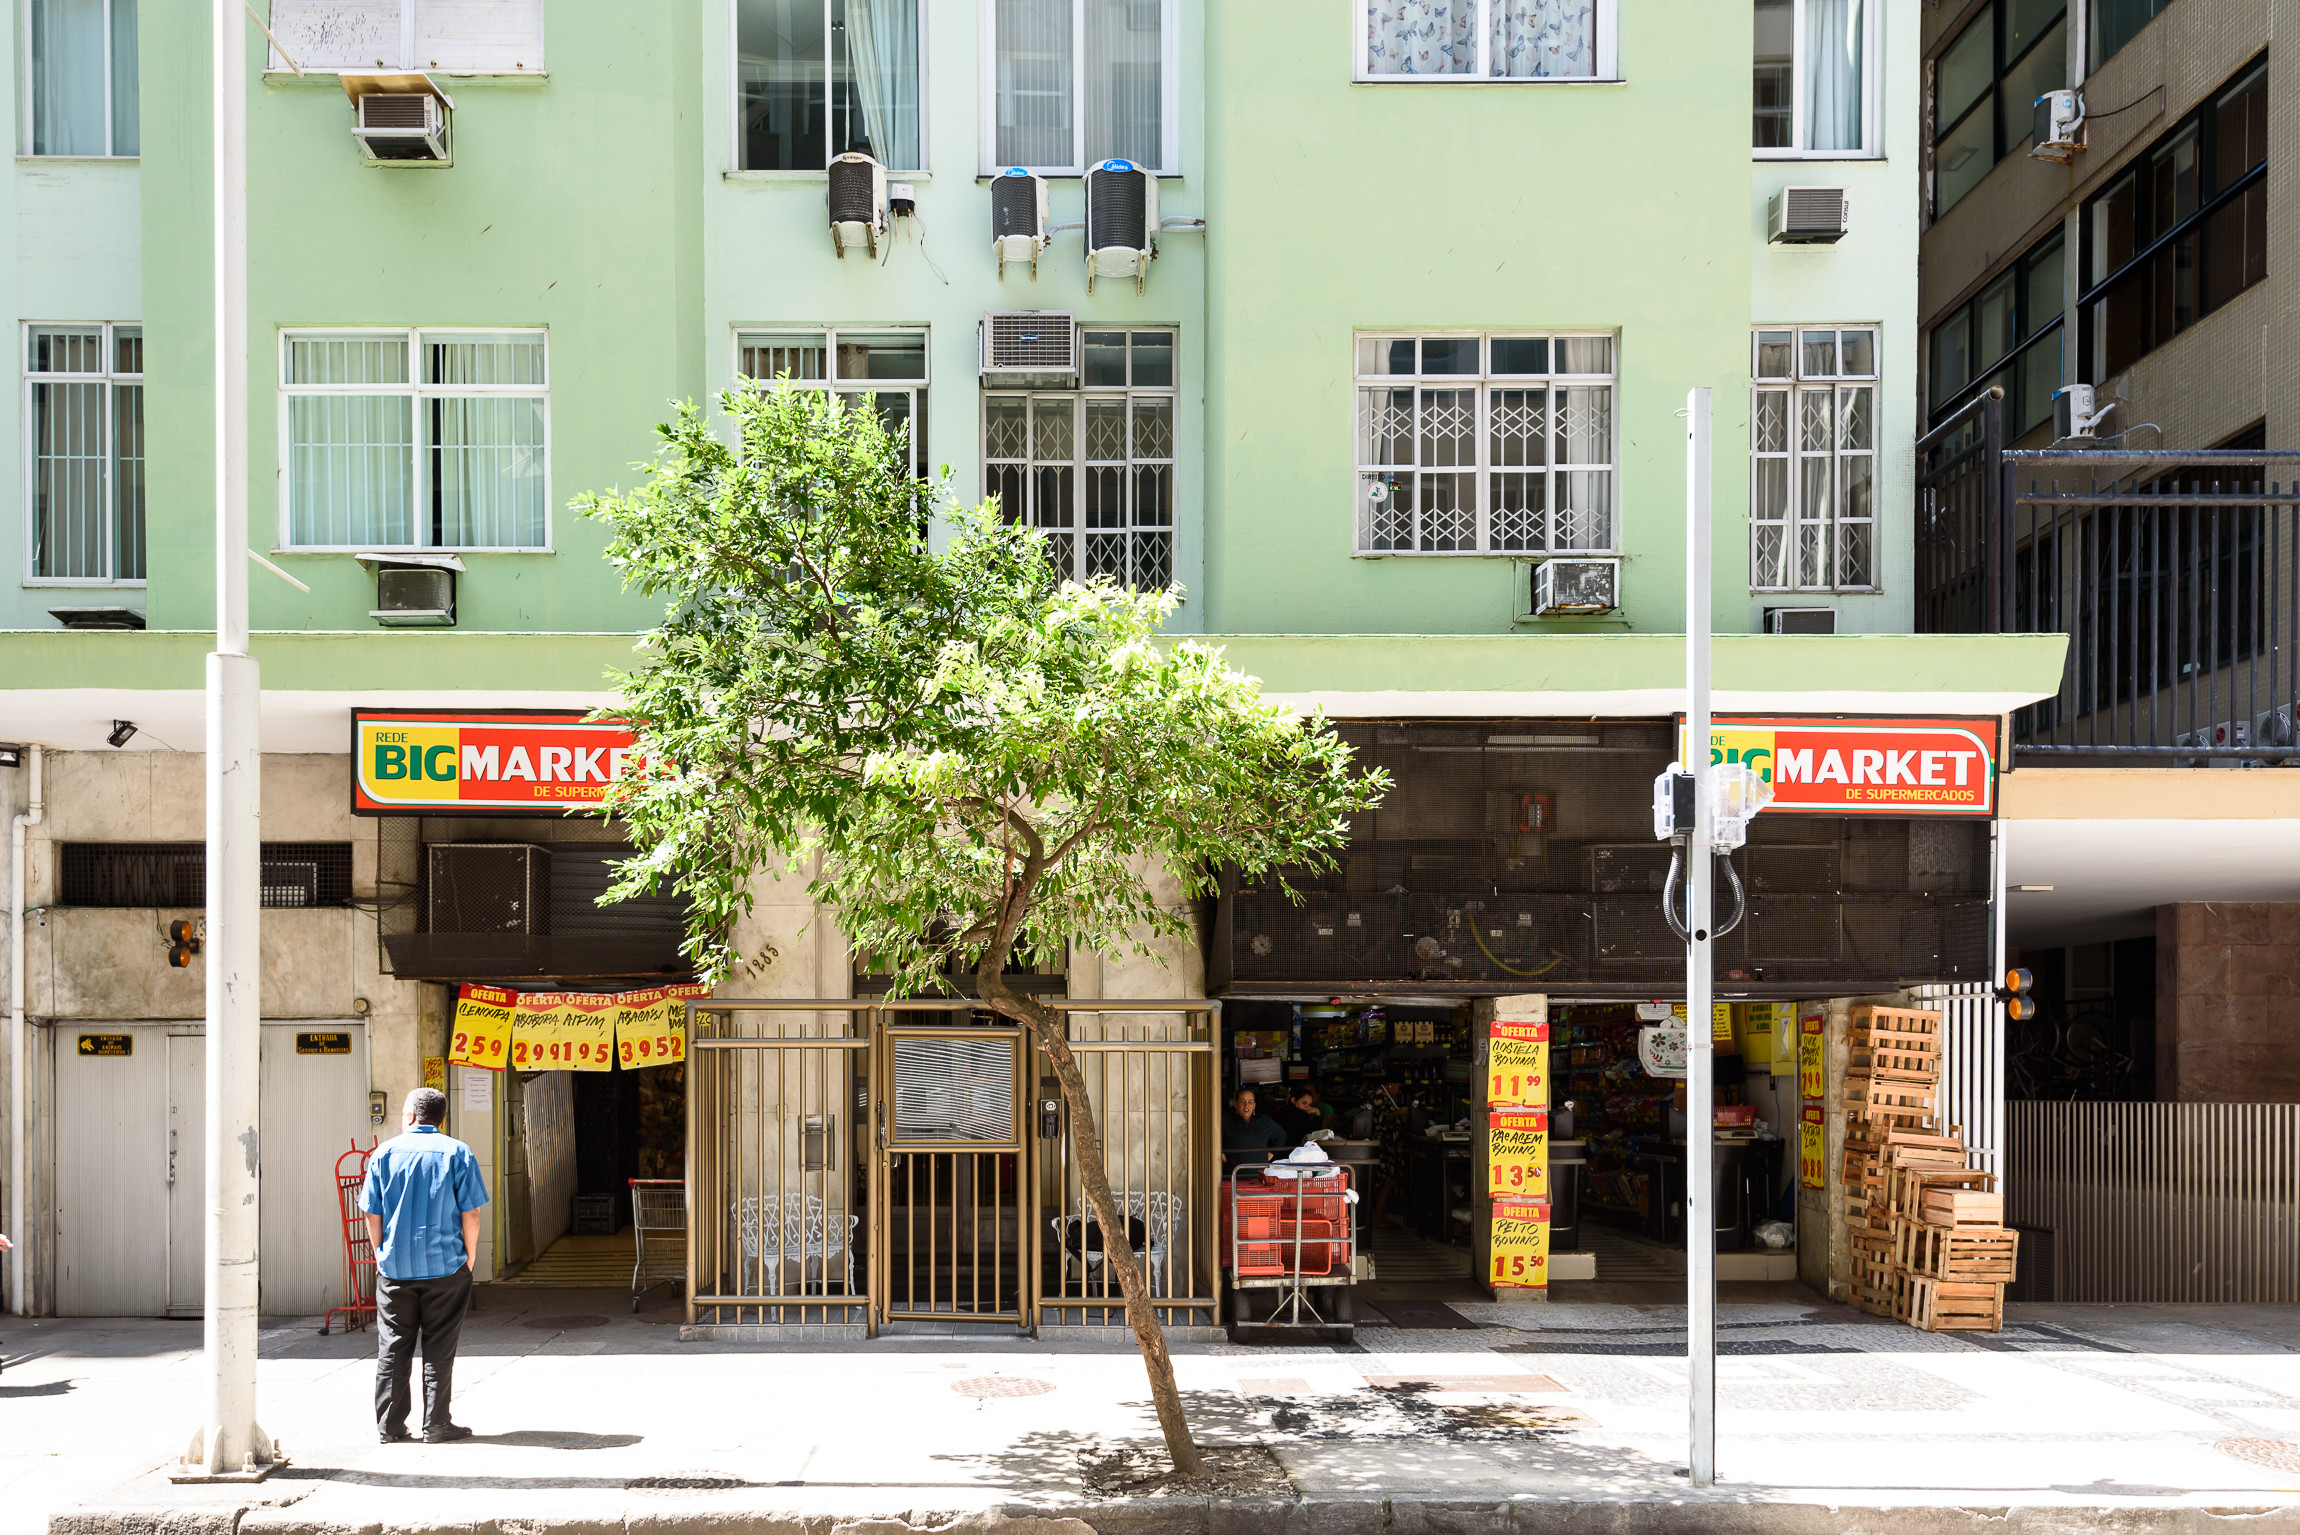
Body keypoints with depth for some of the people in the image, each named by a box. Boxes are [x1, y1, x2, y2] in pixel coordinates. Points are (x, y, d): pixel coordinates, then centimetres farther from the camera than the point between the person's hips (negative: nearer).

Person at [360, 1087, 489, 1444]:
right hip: (445, 1267, -2)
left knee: (392, 1349, 11)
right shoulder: (457, 1153, -5)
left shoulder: (384, 1153, 1)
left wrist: (382, 1253, 16)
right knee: (439, 1350, 5)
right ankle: (436, 1425, 8)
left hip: (394, 1266, 2)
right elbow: (470, 1214, -6)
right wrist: (470, 1255, 5)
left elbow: (372, 1213, 3)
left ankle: (390, 1426, 14)